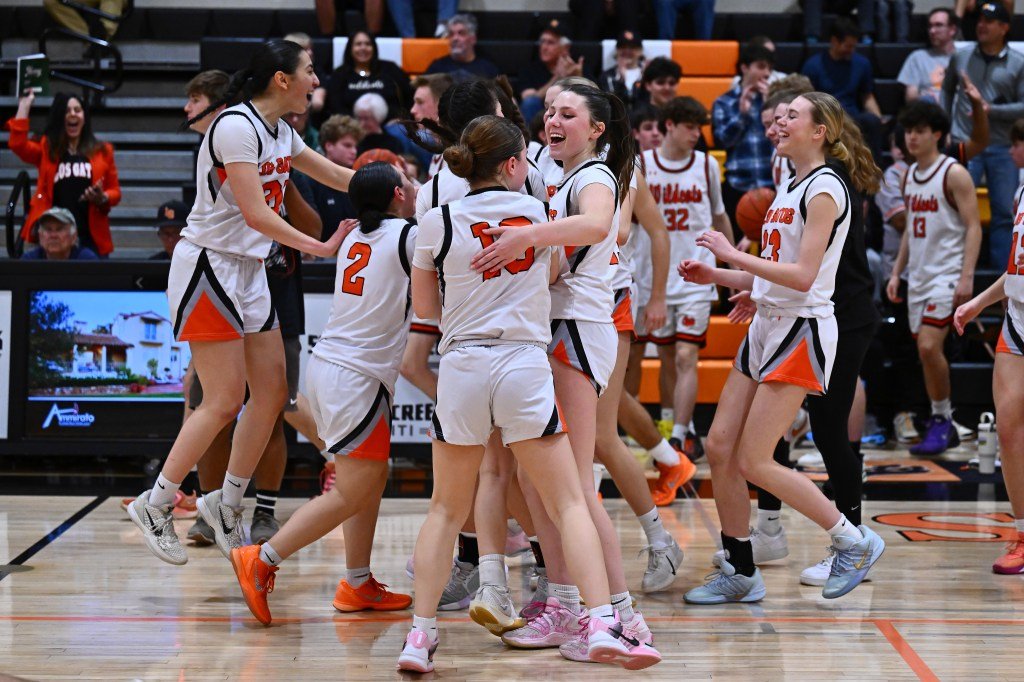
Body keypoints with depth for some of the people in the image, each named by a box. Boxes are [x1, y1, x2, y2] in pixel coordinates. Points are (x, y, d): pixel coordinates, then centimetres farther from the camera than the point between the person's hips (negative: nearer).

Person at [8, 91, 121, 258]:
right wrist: (25, 104, -2)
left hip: (90, 237, 1)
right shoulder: (46, 148, 11)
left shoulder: (102, 151, 13)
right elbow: (17, 144, -8)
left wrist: (102, 198, -9)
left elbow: (115, 191, 16)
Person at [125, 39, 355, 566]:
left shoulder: (280, 132, 10)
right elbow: (255, 213, -23)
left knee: (272, 393, 6)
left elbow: (337, 177, 21)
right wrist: (321, 248, -23)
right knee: (224, 401, -10)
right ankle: (155, 504, 2)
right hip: (208, 265, -9)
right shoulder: (236, 127, -18)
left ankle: (227, 503, 17)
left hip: (248, 271, 9)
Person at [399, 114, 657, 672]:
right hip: (524, 365, -1)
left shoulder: (438, 223, 2)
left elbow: (425, 306, 13)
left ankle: (421, 635, 7)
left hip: (462, 367, 1)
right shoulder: (537, 213, 5)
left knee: (446, 510, 14)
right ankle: (600, 626, -12)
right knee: (569, 505, 1)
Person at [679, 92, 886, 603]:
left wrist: (732, 253, -18)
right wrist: (715, 276, 10)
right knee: (719, 449, 4)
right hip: (766, 328, 9)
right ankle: (739, 573, 13)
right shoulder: (790, 187, 16)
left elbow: (802, 275, -21)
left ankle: (854, 541, 3)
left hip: (802, 331, -9)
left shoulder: (824, 188, -13)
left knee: (753, 462, -10)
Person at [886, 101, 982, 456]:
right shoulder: (909, 175, 14)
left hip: (947, 275, -8)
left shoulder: (954, 174, -8)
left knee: (929, 345, -19)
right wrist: (896, 272, 16)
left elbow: (973, 227, -12)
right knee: (926, 352, 8)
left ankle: (942, 419, -6)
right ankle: (943, 427, 16)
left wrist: (967, 277, -20)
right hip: (918, 277, 8)